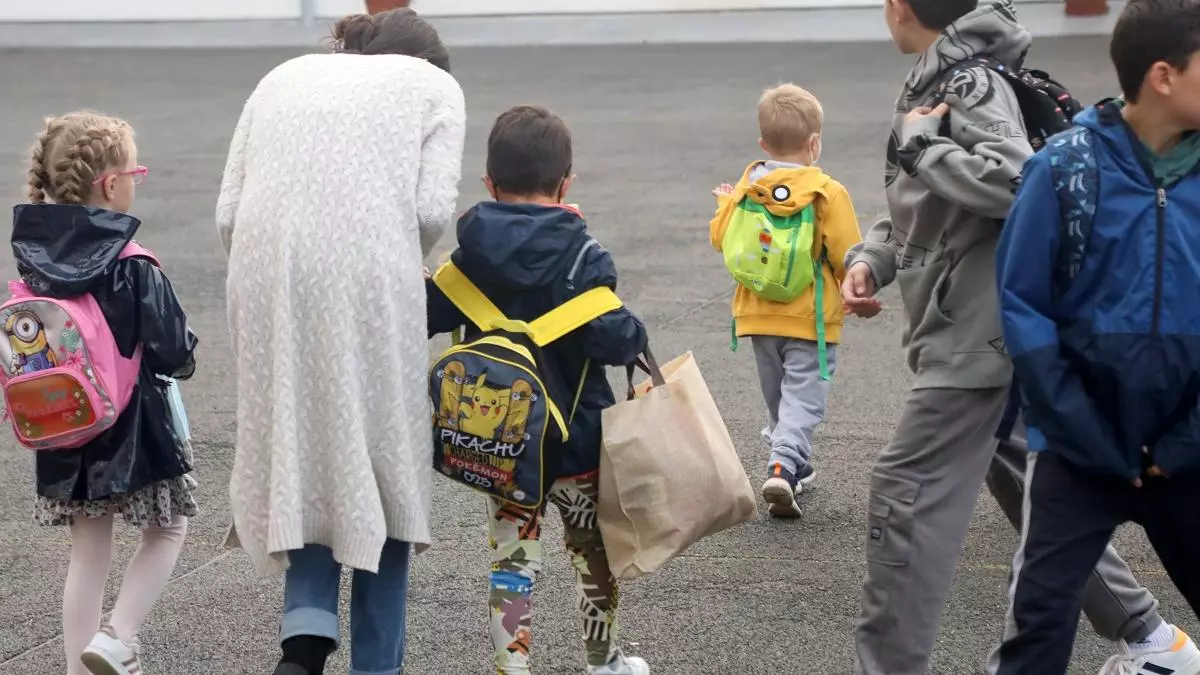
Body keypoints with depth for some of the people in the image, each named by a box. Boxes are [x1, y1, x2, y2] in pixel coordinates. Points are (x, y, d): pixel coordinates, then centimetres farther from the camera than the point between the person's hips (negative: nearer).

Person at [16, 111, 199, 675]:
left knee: (88, 553, 15)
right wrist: (183, 358, 5)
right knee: (168, 529, 15)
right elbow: (173, 354, -16)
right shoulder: (134, 270, -19)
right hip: (131, 426, -5)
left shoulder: (35, 260, -2)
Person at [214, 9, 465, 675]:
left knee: (302, 451, 13)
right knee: (380, 461, 8)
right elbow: (431, 209, 0)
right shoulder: (434, 84, 17)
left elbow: (229, 213, 12)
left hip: (267, 277, 3)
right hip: (368, 277, -3)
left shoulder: (284, 76, 25)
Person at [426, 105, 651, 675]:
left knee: (510, 558, 9)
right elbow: (609, 338, -23)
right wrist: (636, 337, -2)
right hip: (574, 438, -2)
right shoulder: (580, 258, -16)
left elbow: (424, 318, -4)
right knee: (593, 549, 16)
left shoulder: (469, 256, -4)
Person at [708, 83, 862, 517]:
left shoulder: (746, 187, -2)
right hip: (811, 318, -5)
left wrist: (726, 203, 24)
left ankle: (793, 462, 32)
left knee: (778, 394, 21)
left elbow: (720, 237, 5)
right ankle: (783, 467, -23)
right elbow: (847, 257, -13)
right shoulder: (827, 193, -15)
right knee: (803, 398, -5)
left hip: (759, 315, 5)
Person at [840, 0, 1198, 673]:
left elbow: (1016, 183, -31)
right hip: (974, 333, 10)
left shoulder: (973, 85, -15)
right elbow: (915, 208, 19)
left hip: (978, 336, -10)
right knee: (1033, 490, 18)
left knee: (905, 500, -10)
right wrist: (870, 259, 0)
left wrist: (922, 146, -20)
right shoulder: (935, 82, 14)